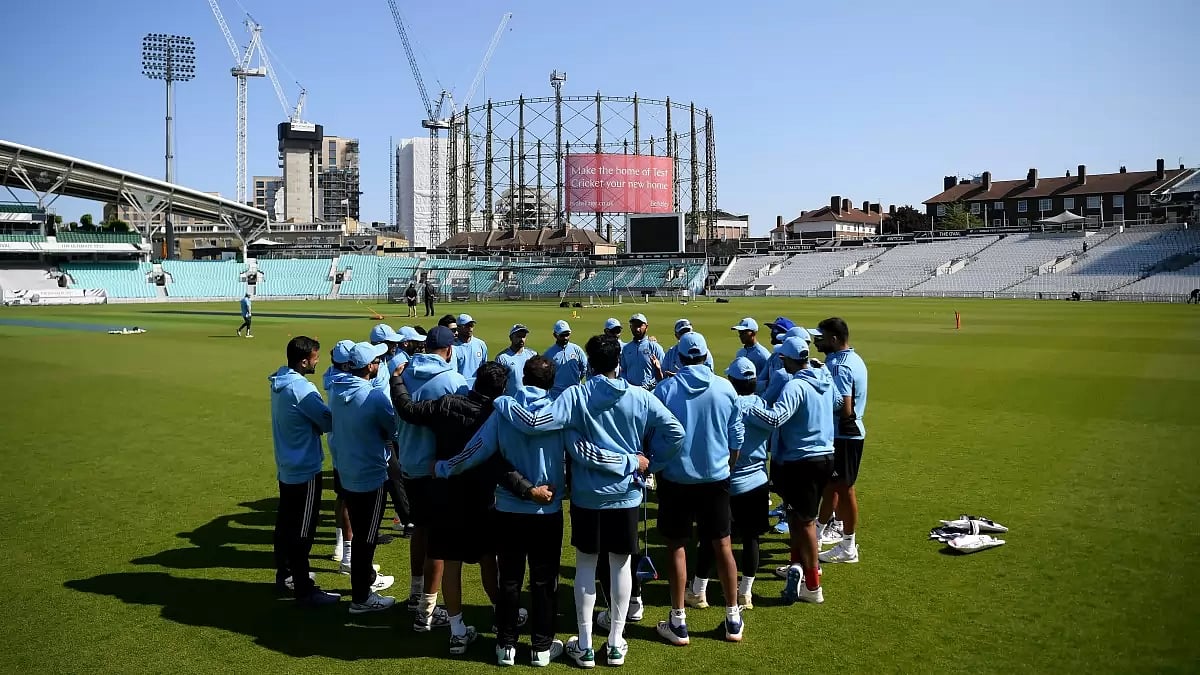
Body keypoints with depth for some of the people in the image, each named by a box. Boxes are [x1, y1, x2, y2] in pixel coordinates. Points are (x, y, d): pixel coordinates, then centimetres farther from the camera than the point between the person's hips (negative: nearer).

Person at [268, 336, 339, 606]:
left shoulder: (279, 382, 3)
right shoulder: (302, 389, -25)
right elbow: (329, 422, -16)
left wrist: (314, 423, -5)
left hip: (286, 467, 9)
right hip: (305, 470, -9)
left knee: (285, 524, 20)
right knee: (302, 533, -1)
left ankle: (285, 574, 35)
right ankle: (305, 591, 7)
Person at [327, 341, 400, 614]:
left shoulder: (336, 391, -3)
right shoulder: (375, 396, -24)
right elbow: (394, 428, -10)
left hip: (346, 472, 7)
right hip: (371, 475, -7)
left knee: (359, 532, 22)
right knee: (365, 537, 5)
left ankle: (368, 578, 40)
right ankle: (362, 598, 15)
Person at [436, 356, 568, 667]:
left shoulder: (503, 412, -7)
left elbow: (475, 451, -6)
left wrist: (442, 468, 8)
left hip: (508, 510, 1)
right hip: (547, 511, -1)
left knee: (509, 580, 14)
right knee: (544, 581, 11)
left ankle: (506, 646, 23)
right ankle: (543, 647, 20)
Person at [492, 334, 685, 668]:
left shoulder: (575, 396, -14)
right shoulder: (640, 397, -8)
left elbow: (536, 423, -25)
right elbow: (675, 433, -9)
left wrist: (500, 402, -11)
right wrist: (649, 462, 4)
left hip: (586, 496, -1)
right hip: (626, 495, 1)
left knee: (585, 565, 12)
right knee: (620, 565, 13)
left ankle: (584, 646, 20)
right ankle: (616, 643, 22)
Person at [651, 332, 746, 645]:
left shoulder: (664, 388, -10)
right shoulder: (725, 388, -5)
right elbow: (736, 437, 2)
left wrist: (657, 465, 12)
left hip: (676, 479, -2)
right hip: (716, 478, 2)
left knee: (676, 548, 8)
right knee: (722, 546, 12)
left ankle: (678, 623, 14)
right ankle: (733, 619, 22)